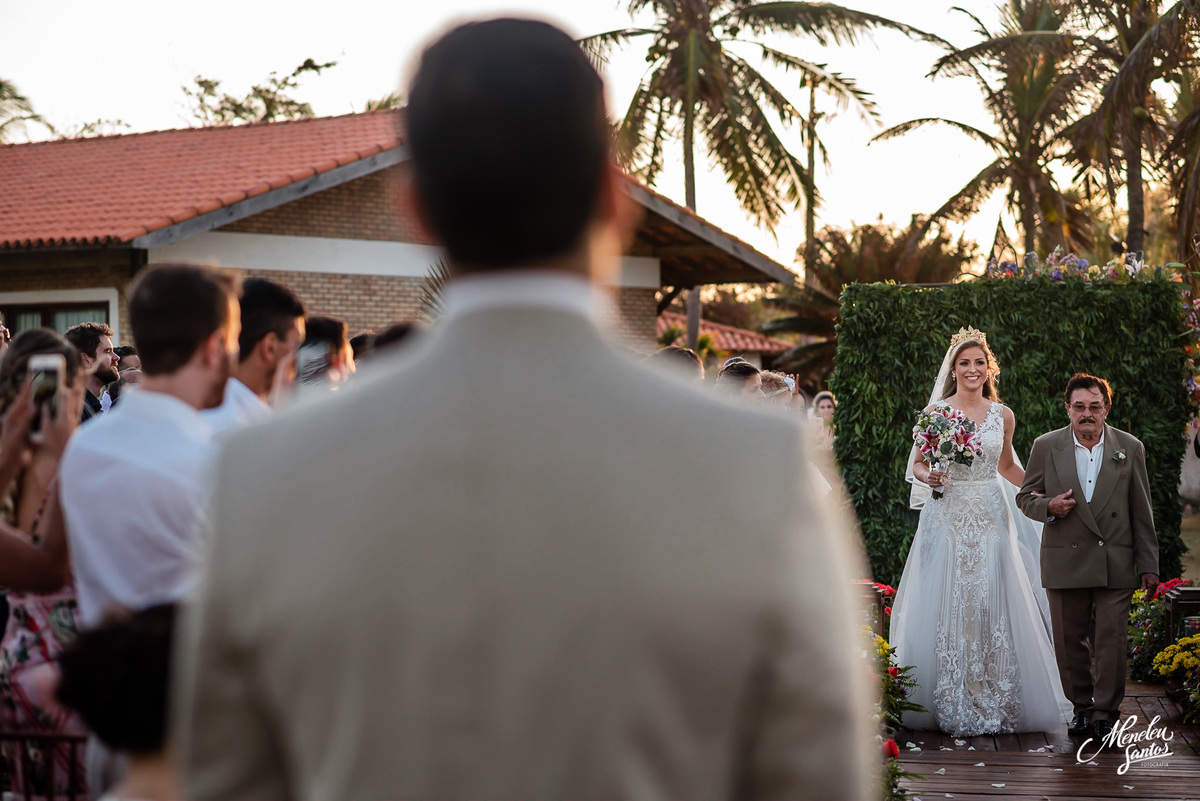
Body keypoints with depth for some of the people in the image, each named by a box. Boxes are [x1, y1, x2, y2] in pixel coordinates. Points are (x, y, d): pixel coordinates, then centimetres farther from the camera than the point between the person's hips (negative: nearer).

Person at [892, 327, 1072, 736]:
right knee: (947, 608, -3)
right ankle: (951, 706, 4)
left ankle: (993, 703, 5)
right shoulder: (935, 412, 1)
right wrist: (927, 477, -15)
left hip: (990, 518, 2)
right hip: (947, 518, -2)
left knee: (992, 609, -3)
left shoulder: (1002, 415, 7)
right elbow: (917, 464, 6)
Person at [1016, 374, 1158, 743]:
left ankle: (1105, 713, 5)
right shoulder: (1046, 447, 3)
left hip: (1116, 566, -1)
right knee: (1069, 641, 6)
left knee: (1112, 640, -3)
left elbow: (1142, 511, 6)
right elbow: (1025, 496, 9)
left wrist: (1148, 564, 4)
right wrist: (1048, 506, -14)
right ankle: (1082, 706, 21)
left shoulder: (1130, 448, 4)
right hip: (1065, 561, 1)